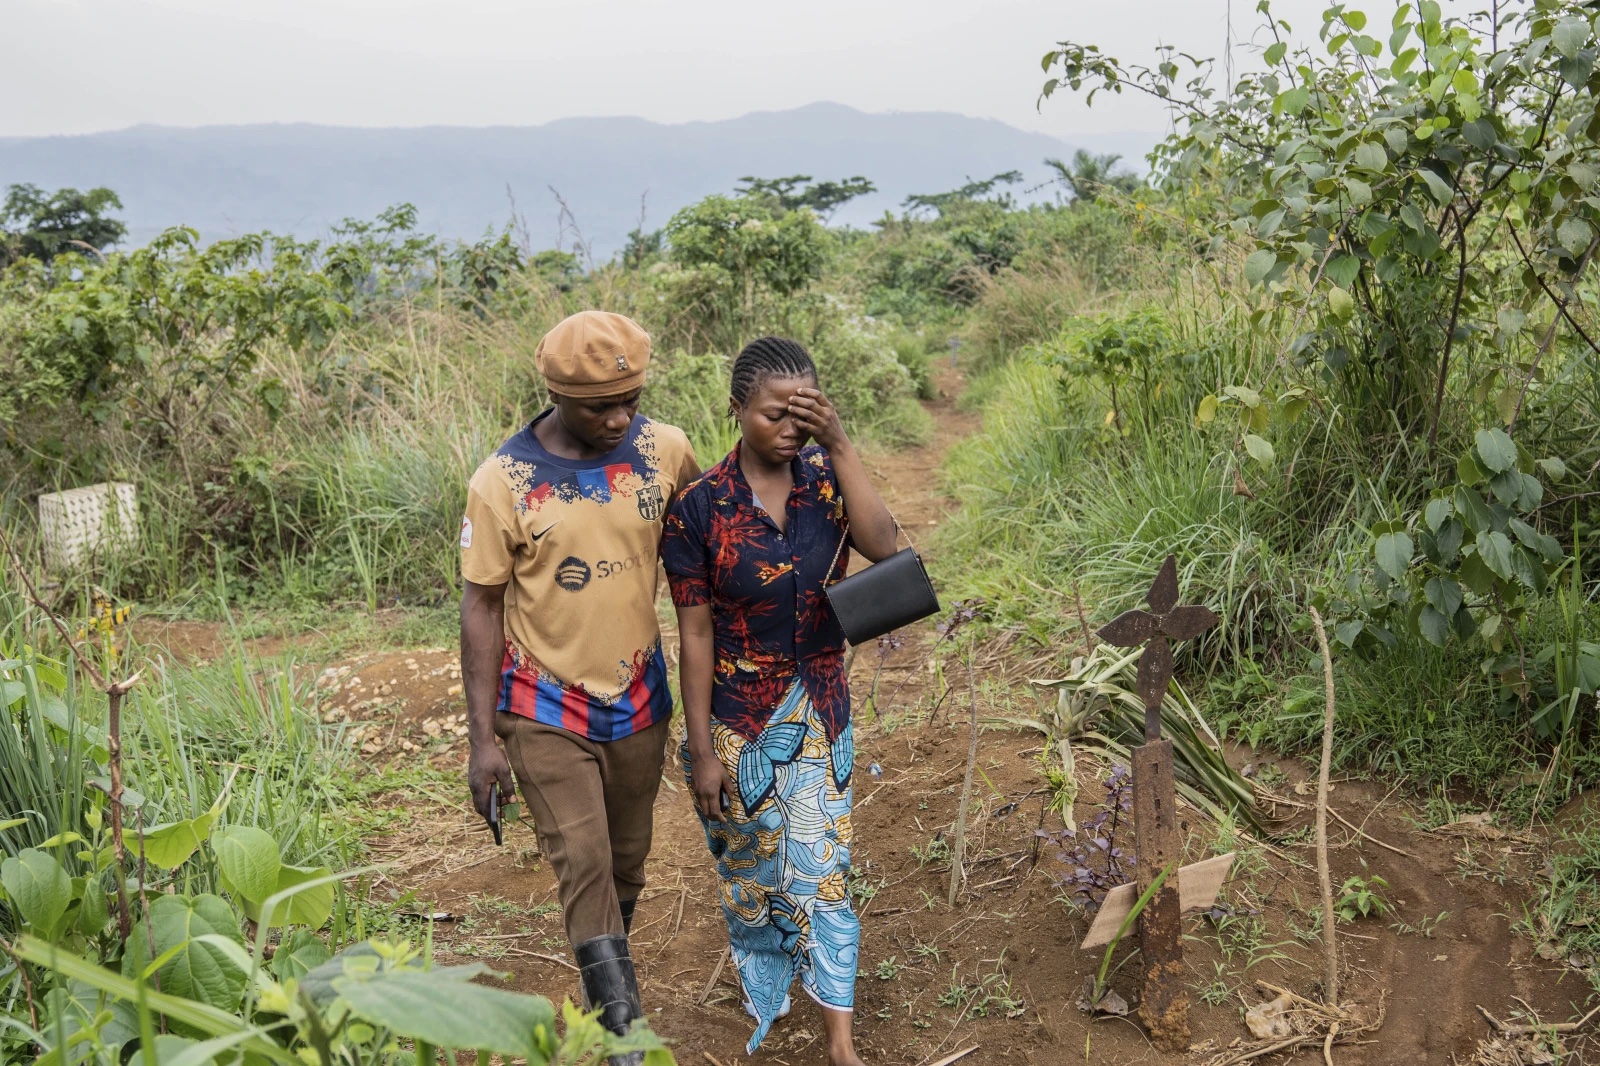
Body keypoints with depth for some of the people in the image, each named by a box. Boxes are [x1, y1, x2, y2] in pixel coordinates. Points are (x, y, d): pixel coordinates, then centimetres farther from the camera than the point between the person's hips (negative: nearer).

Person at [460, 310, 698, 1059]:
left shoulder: (665, 450, -9)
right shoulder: (502, 482, -15)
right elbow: (481, 609, -9)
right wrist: (483, 740, -10)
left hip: (639, 701, 3)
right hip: (546, 711, -3)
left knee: (626, 861, 18)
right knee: (583, 865, -6)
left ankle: (606, 995, 43)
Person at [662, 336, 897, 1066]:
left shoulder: (825, 482, -5)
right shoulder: (700, 507, -14)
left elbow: (883, 545, -24)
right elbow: (695, 635, -11)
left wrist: (839, 444, -28)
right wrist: (701, 751, -9)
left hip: (821, 717, 2)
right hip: (739, 721, -2)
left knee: (823, 877, 9)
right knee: (753, 879, 16)